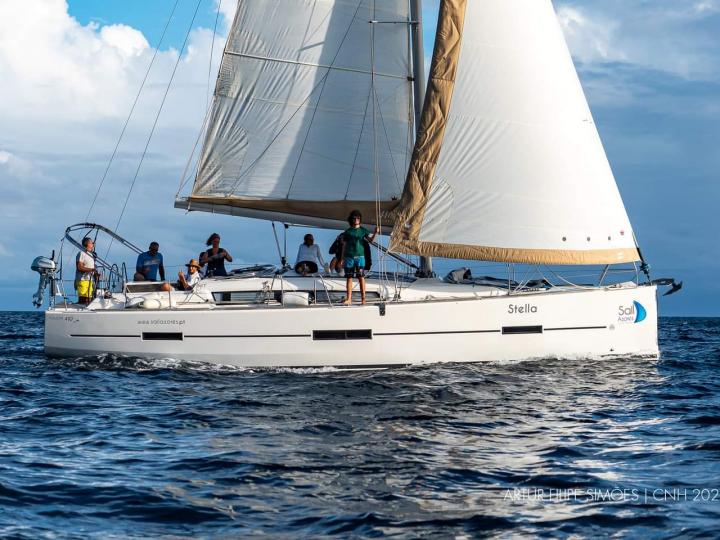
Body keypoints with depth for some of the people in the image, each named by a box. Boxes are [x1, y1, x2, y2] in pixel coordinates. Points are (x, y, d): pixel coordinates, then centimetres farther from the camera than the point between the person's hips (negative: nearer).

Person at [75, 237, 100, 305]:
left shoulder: (91, 255, 21)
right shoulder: (81, 254, -6)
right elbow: (79, 267, -16)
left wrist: (96, 274, 7)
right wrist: (91, 269, -23)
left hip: (90, 281, 9)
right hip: (83, 281, -9)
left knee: (90, 300, 5)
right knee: (83, 300, -13)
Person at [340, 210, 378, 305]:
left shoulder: (363, 230, 7)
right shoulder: (347, 232, 9)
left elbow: (370, 240, -5)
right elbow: (344, 246, 11)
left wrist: (375, 233, -25)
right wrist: (342, 259, 7)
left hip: (359, 256, -1)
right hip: (349, 257, 1)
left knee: (361, 277, -6)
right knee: (349, 278, 1)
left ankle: (363, 298, -6)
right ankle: (349, 299, 2)